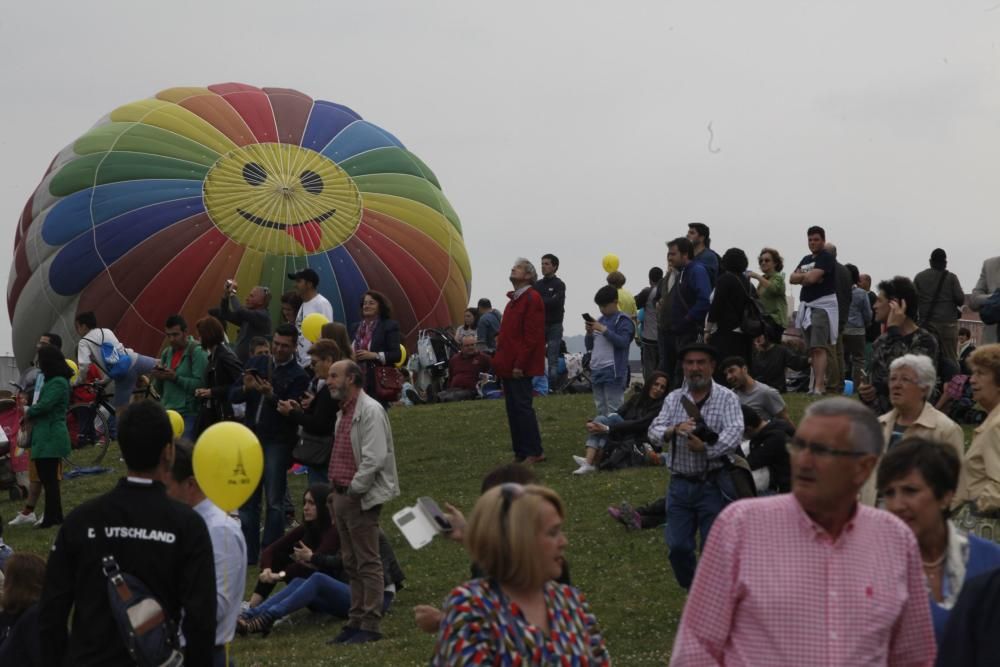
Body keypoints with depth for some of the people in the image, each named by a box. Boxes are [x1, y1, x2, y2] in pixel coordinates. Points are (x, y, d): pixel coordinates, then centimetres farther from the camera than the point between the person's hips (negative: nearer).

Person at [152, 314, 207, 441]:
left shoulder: (197, 352, -6)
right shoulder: (166, 353, 14)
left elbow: (199, 384, -16)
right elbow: (159, 389, 18)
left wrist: (175, 377, -21)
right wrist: (158, 378, -3)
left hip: (187, 415, -6)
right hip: (166, 412, 6)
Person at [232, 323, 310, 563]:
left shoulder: (298, 376, -5)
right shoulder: (256, 363, 9)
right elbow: (233, 396, 6)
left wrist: (271, 395, -28)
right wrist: (245, 388, -15)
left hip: (277, 442, -5)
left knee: (274, 502, -2)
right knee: (247, 500, 8)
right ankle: (248, 553, 15)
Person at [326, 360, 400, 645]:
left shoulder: (370, 411, -14)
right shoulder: (344, 412, 17)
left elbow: (374, 458, -21)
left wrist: (354, 489, -18)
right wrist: (338, 488, 13)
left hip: (362, 498, -10)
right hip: (343, 495, 10)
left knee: (368, 564, -5)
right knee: (351, 564, 13)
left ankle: (370, 625, -2)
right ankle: (356, 620, 19)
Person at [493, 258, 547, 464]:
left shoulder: (532, 299, -12)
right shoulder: (514, 299, 18)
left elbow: (532, 336, -18)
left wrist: (519, 364, -21)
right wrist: (500, 361, 14)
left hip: (520, 367, -9)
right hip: (508, 366, 9)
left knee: (522, 407, -8)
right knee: (513, 409, 11)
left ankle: (534, 452, -3)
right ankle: (520, 451, 16)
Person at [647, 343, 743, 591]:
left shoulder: (727, 398, -2)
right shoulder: (674, 399, 9)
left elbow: (734, 433, -16)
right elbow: (654, 431, -3)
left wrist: (708, 448, -29)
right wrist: (674, 430, -23)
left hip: (712, 484, -4)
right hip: (680, 484, 4)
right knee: (678, 546, 5)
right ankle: (690, 592, 25)